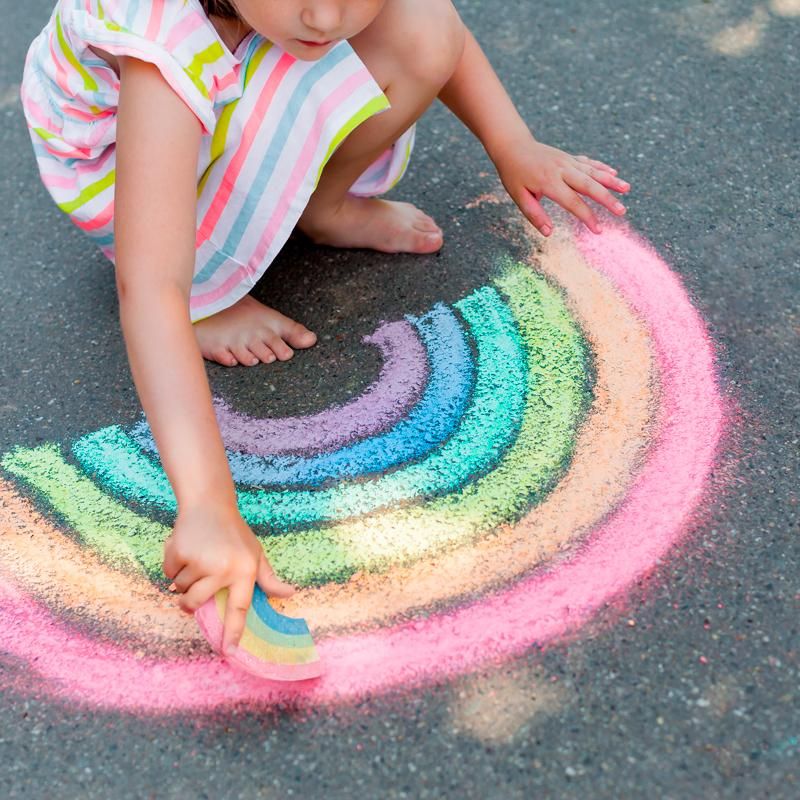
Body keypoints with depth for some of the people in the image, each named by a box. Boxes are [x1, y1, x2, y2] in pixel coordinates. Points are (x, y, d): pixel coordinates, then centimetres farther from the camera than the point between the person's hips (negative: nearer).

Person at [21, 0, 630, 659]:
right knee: (305, 84, -37)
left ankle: (322, 205, 0)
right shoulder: (171, 57, -44)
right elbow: (150, 289, -52)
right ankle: (206, 289, -14)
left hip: (244, 105, 5)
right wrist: (209, 504, -59)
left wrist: (512, 145, -11)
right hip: (112, 163, -5)